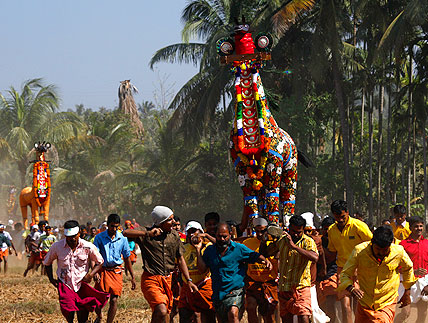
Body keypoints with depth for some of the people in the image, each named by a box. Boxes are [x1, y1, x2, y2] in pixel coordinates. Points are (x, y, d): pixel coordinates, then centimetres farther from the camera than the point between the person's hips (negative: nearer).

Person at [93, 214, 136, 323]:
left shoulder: (122, 239, 3)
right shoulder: (99, 238, -3)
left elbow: (127, 258, 11)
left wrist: (132, 277, 12)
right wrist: (95, 272, -26)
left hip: (117, 272, 2)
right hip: (103, 270, -2)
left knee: (114, 300, -3)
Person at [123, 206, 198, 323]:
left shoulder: (174, 235, 9)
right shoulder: (146, 233, -6)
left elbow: (180, 259, 15)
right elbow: (126, 233, -21)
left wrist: (189, 281, 10)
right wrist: (148, 234, -29)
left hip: (168, 280, 6)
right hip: (151, 280, -6)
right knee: (161, 312, -24)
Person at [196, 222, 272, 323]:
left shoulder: (239, 248, 1)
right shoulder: (210, 250, 10)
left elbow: (255, 256, 3)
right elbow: (202, 269, 6)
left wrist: (265, 261, -18)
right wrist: (198, 250, 0)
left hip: (235, 291, -5)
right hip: (218, 294, 5)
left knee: (233, 314, -31)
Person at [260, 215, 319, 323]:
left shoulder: (308, 242, -5)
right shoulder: (282, 240, 10)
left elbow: (315, 258, -25)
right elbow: (265, 253, 21)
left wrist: (294, 246, -29)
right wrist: (264, 239, 1)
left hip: (301, 286, -5)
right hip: (284, 287, 5)